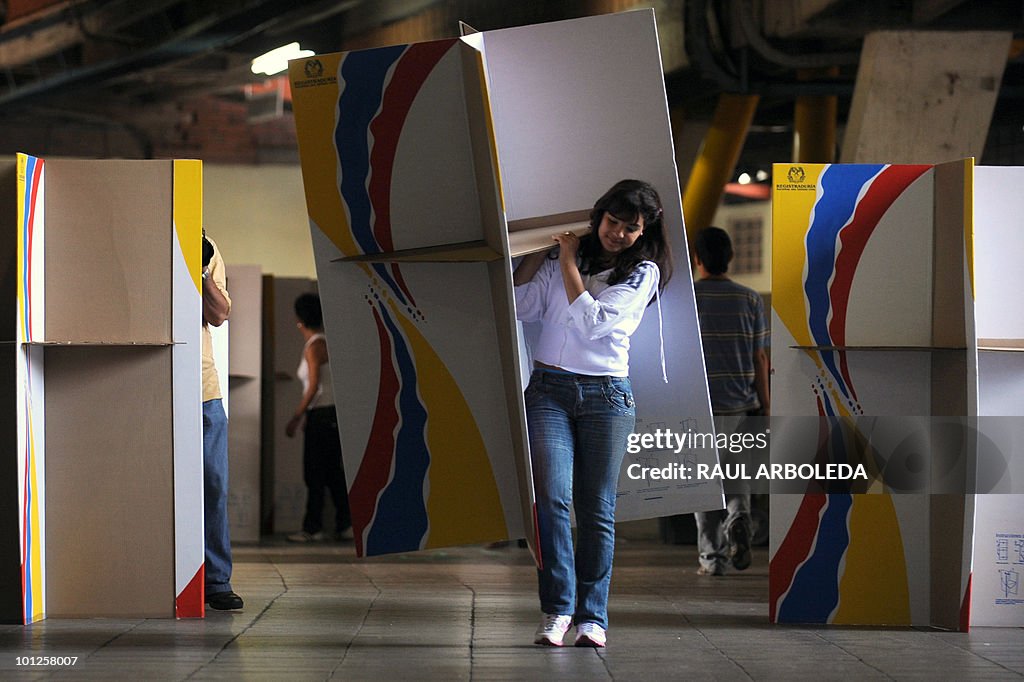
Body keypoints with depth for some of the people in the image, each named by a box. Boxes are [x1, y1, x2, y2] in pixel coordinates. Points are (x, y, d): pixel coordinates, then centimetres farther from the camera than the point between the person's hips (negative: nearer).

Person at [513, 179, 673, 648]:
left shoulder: (644, 271, 3)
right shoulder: (561, 255, 10)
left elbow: (593, 321, -10)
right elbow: (521, 305, 3)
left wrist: (568, 260, -4)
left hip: (606, 395, -1)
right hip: (548, 388, 1)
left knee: (596, 509, 0)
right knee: (551, 496, -14)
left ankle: (591, 618, 5)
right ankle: (556, 609, -11)